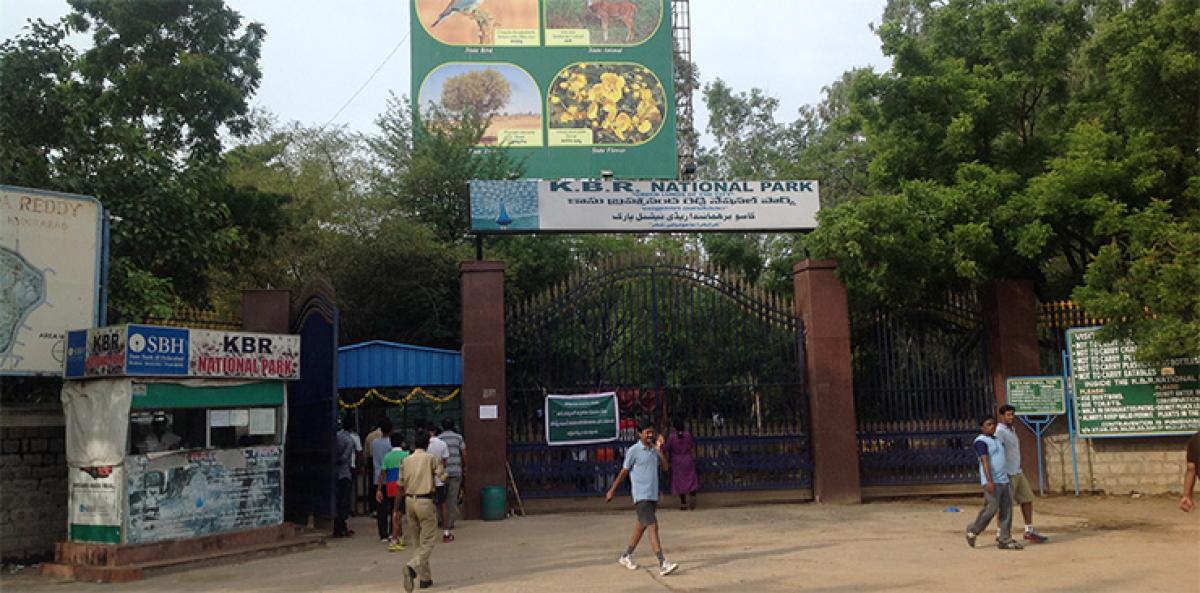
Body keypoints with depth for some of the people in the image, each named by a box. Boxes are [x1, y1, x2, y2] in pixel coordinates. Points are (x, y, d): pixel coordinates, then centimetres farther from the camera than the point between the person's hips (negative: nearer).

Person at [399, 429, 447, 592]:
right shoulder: (431, 458, -6)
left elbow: (401, 485, 9)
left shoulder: (406, 460, 6)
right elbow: (443, 477, -7)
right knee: (427, 543, -1)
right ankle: (411, 567, -26)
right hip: (425, 502, -5)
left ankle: (425, 578, 19)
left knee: (419, 542, 16)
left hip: (409, 501, 5)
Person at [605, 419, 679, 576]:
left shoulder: (654, 449, 11)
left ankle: (626, 556, 31)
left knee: (641, 526, 16)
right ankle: (663, 564, -19)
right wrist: (612, 490, 3)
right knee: (653, 526, -15)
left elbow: (665, 467, 2)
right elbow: (624, 472, -2)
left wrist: (659, 450, -7)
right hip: (641, 496, -7)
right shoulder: (633, 451, -8)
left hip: (653, 495, 7)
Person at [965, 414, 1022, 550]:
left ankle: (1005, 540, 3)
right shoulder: (981, 441, -8)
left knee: (1007, 509, 1)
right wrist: (990, 481, -26)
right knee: (991, 508, -10)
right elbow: (985, 461, -18)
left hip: (1003, 480, 8)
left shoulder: (997, 440, 18)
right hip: (991, 481, -8)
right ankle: (973, 530, 9)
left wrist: (1005, 480, 21)